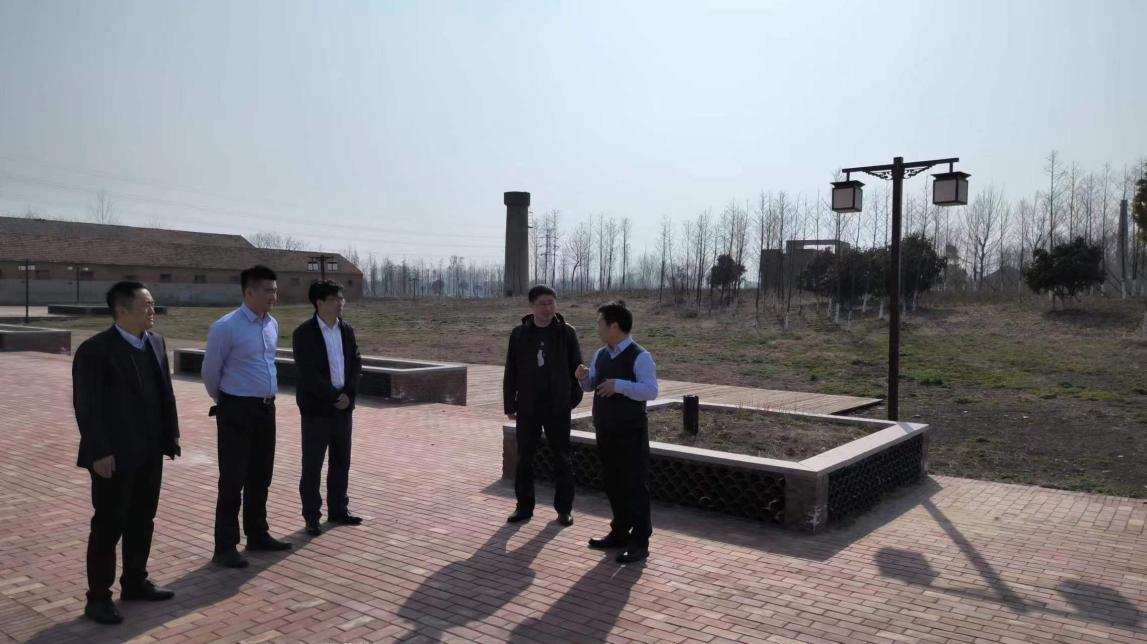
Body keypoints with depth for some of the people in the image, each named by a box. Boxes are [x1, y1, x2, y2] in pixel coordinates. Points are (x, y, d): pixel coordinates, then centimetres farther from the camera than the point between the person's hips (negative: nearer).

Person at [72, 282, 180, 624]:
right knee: (108, 525, 3)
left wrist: (171, 434, 9)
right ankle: (98, 597, 15)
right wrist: (99, 452, -18)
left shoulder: (156, 343, 8)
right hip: (114, 455, -7)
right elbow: (86, 405, -15)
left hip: (149, 452, 7)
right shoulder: (95, 349, -14)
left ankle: (135, 582, 30)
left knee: (142, 521, 16)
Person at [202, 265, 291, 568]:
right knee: (232, 479, -2)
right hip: (237, 411, -7)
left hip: (266, 409, 7)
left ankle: (257, 534, 29)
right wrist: (223, 401, 10)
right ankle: (225, 546, 9)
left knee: (261, 476, 15)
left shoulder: (273, 325, 6)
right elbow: (210, 372, -4)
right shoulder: (225, 327, -16)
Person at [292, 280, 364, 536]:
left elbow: (356, 363, 6)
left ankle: (338, 509, 25)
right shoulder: (304, 333, -10)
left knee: (341, 461, 13)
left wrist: (348, 394, -8)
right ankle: (312, 517, 12)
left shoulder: (347, 330, 8)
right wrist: (334, 396, -17)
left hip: (343, 406, 6)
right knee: (312, 465, 2)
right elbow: (308, 373, -16)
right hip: (316, 408, -6)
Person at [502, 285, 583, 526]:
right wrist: (509, 405, 2)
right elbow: (511, 372, 4)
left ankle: (564, 508, 16)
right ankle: (524, 506, 20)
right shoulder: (519, 334, 1)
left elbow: (576, 368, 1)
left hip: (557, 407, -1)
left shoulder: (567, 333, -2)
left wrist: (574, 398, -5)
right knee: (524, 458, 8)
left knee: (562, 458, 6)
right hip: (527, 407, 2)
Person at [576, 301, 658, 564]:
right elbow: (591, 385, 19)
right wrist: (584, 377, -3)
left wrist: (621, 385, -31)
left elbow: (651, 391, -23)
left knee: (635, 485, 0)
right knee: (612, 484, 16)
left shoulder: (640, 357, -15)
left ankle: (639, 542, 7)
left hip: (630, 433, -8)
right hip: (605, 431, 8)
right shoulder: (600, 355, 9)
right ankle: (620, 532, 30)